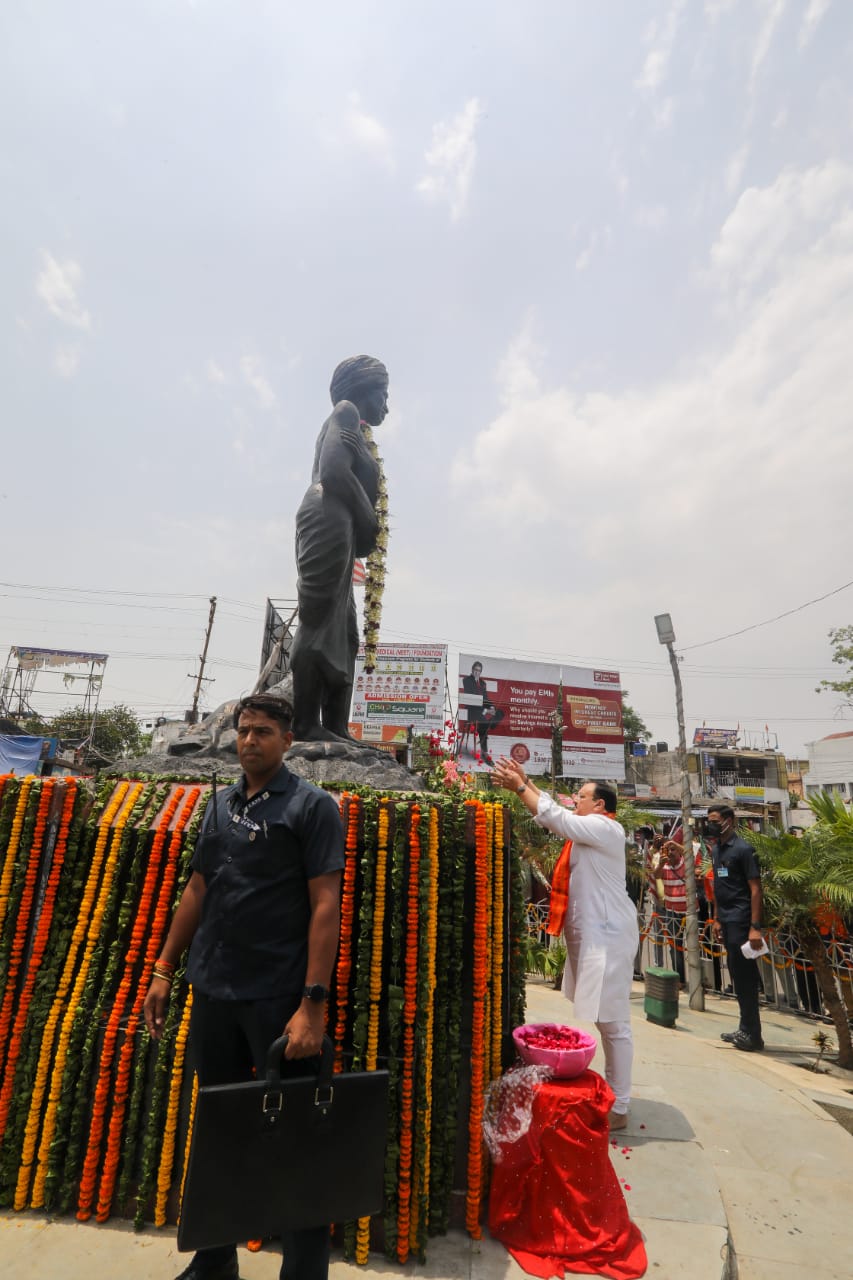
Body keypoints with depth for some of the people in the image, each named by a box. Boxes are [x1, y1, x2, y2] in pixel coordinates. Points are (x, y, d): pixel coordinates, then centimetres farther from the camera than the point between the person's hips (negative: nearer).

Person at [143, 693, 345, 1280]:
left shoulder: (312, 807, -10)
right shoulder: (221, 805, 8)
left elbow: (325, 905, -15)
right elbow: (197, 890, 14)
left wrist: (313, 1004, -20)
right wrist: (164, 970, 12)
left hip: (279, 998, -5)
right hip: (213, 992, 6)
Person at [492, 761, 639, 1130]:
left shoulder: (604, 828, -15)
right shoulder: (588, 829, 13)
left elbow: (555, 818, -22)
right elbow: (556, 813, 13)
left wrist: (518, 787, -17)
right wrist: (525, 782, 6)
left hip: (607, 935, -10)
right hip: (591, 934, 10)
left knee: (614, 1024, -1)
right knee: (604, 1021, 18)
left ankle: (619, 1109, 8)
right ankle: (610, 1094, 30)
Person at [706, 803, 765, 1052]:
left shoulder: (743, 849, -12)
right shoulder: (716, 850, 11)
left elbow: (755, 889, -15)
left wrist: (755, 927, -18)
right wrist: (718, 918, 16)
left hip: (741, 921, -8)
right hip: (727, 921, 8)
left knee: (744, 977, -2)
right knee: (737, 975, 14)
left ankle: (752, 1035, 9)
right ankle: (745, 1029, 24)